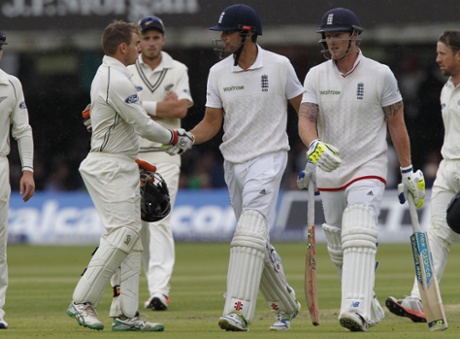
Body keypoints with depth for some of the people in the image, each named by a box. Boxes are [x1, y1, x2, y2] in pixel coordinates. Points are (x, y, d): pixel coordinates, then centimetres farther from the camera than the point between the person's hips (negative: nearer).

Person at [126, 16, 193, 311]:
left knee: (159, 219, -14)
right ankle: (156, 285, 17)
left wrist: (143, 107, -8)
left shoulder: (177, 70, 5)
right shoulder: (126, 72, 6)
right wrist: (162, 106, -9)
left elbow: (181, 110, -8)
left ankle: (160, 291, -23)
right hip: (133, 153, 3)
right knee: (140, 222, 6)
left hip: (165, 155, -2)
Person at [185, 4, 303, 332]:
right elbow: (211, 123, 5)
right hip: (233, 162, 5)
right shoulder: (218, 72, 4)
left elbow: (304, 108, 4)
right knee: (257, 242, 11)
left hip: (268, 158, -5)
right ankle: (286, 306, 28)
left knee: (250, 231, -21)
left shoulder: (279, 66, -6)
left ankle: (239, 312, -29)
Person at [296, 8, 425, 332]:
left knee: (359, 236, -24)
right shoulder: (316, 76, 3)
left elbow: (396, 123, 1)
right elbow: (305, 119, -8)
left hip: (368, 168, -4)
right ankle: (370, 306, 26)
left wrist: (408, 172, 1)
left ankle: (356, 309, -34)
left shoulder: (380, 74, -4)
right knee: (338, 249, 9)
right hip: (328, 173, 5)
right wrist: (315, 146, -30)